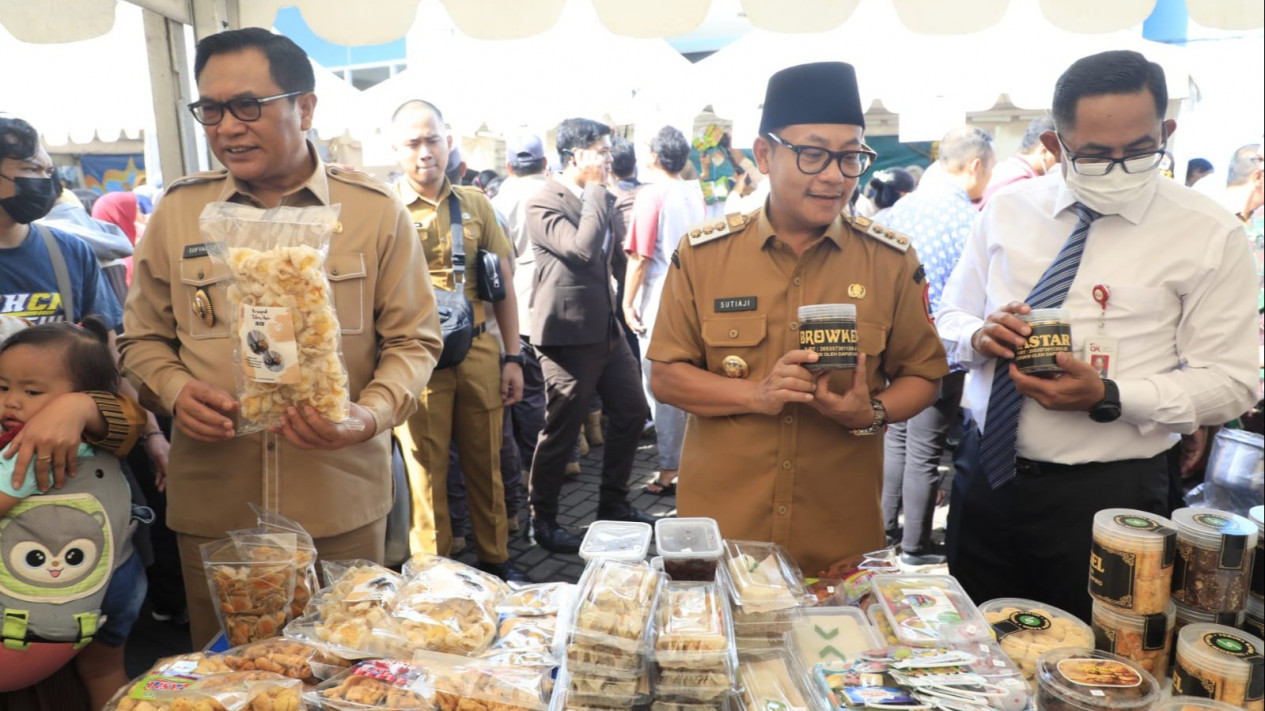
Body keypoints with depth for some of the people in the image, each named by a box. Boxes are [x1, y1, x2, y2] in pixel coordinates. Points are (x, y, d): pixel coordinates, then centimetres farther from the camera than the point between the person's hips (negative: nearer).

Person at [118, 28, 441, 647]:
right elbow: (143, 338, 14)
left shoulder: (376, 211, -2)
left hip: (343, 504, -1)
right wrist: (175, 390, -8)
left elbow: (413, 340, 0)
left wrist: (371, 414, -18)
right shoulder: (177, 210, 5)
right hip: (211, 505, 2)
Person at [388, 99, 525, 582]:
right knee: (427, 471, 7)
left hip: (479, 351, 3)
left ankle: (495, 560, 30)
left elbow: (502, 283, 10)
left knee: (486, 464, 13)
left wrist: (513, 356, 6)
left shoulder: (474, 203, 8)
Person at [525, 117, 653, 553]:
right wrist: (597, 190, -18)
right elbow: (582, 247, -29)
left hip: (606, 329, 8)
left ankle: (613, 504, 30)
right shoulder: (542, 204, -13)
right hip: (569, 334, -8)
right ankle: (543, 522, 20)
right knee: (561, 432, 2)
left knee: (631, 411, 12)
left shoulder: (595, 199, 13)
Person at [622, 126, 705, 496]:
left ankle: (670, 470, 4)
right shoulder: (695, 192, 8)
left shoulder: (652, 194, -11)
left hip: (661, 299, -7)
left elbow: (640, 257, -14)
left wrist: (628, 302, -7)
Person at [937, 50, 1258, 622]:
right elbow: (951, 318, 9)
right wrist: (980, 336, -14)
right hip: (986, 475, 3)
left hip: (1105, 493, -3)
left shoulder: (1208, 236, -7)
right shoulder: (1008, 210, 2)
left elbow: (1230, 382, -7)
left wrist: (1106, 398, -22)